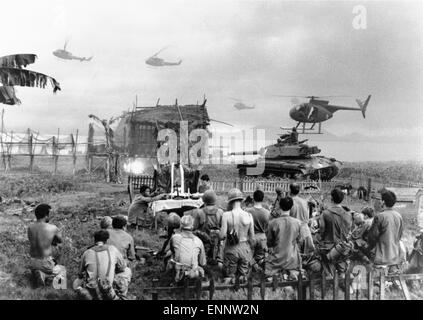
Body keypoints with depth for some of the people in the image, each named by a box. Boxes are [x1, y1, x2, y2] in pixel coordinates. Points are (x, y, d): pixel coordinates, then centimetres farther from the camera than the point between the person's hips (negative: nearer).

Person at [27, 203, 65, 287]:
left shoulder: (30, 228, -4)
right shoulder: (52, 228, -17)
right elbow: (60, 240, 2)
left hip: (33, 263, 4)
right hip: (46, 263, -4)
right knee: (63, 269, 26)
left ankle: (36, 273, 3)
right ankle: (47, 276, -3)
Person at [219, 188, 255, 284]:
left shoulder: (226, 215, -14)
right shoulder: (248, 216, -5)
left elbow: (222, 236, -16)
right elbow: (252, 238, 0)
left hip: (231, 249, -2)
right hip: (245, 248, 2)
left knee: (229, 277, 11)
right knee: (243, 277, 14)